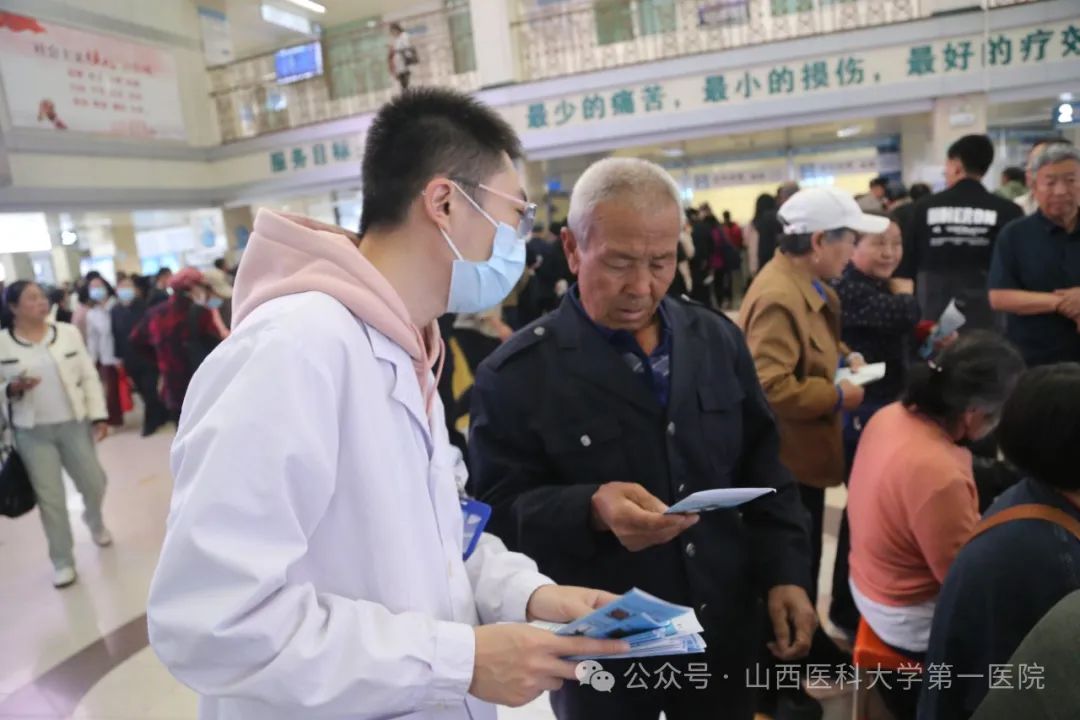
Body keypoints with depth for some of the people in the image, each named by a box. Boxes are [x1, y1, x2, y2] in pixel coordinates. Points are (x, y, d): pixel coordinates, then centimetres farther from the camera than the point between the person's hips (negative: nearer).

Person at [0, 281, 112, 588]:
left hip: (74, 424, 1)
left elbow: (89, 377, 2)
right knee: (49, 497, 3)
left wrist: (99, 415, -2)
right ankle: (62, 560, 18)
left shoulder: (68, 333, 0)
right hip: (32, 432, -1)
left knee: (93, 483, 8)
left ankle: (95, 521, 42)